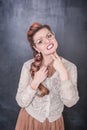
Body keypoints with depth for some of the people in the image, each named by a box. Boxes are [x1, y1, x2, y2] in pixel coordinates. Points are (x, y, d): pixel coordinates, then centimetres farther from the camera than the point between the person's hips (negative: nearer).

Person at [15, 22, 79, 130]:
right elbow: (21, 102, -13)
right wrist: (35, 82, -26)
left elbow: (70, 102, -21)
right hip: (30, 119, -1)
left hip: (54, 121, 1)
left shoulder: (70, 67, -13)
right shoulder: (28, 66, -15)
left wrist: (62, 72, -26)